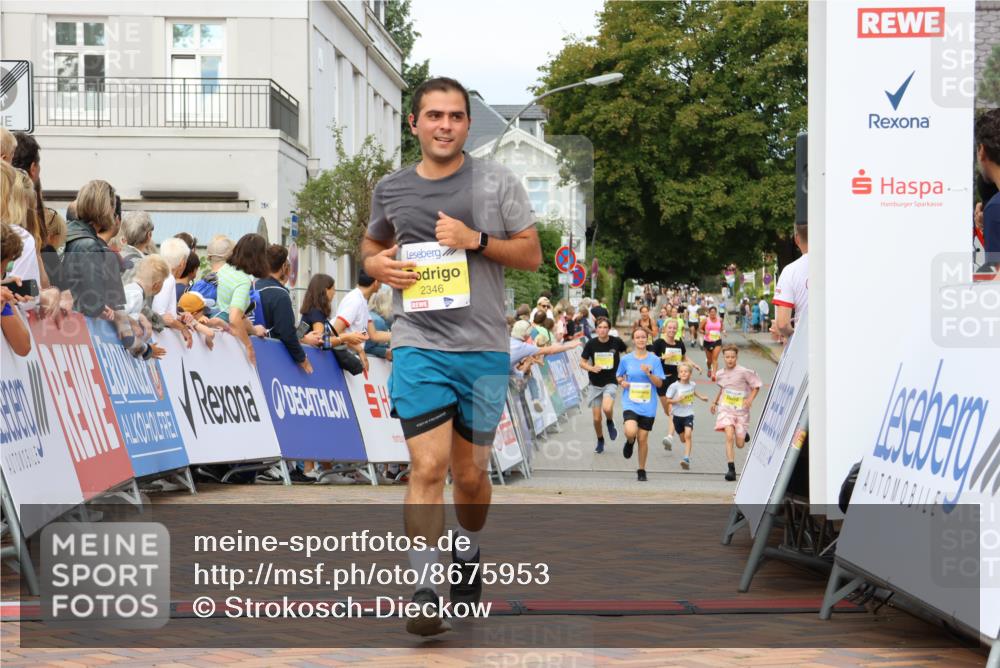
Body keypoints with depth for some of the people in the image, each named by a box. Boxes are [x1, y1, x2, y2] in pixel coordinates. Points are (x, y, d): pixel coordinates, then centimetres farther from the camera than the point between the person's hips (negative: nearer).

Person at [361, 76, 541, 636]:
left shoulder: (498, 181, 3)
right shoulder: (391, 190, 8)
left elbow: (532, 255, 4)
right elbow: (373, 244, 25)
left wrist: (477, 240, -12)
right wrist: (379, 265, 2)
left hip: (485, 349, 1)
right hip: (419, 346, 0)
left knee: (471, 474, 11)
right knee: (428, 466, -14)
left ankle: (470, 554, 39)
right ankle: (425, 593, -11)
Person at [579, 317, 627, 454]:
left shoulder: (616, 342, -8)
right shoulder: (591, 344, -7)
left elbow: (628, 351, 13)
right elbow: (582, 362, 0)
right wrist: (591, 368, -20)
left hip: (611, 382, -2)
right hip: (595, 384, 2)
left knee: (607, 408, -30)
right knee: (597, 418, 5)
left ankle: (610, 422, 5)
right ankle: (600, 441, 32)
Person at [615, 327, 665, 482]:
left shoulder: (654, 359, 0)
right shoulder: (626, 359, 2)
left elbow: (659, 383, -1)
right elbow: (619, 376, 18)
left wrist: (649, 373, -17)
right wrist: (622, 382, -4)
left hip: (648, 405, 0)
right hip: (630, 403, 0)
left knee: (643, 439, 3)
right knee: (631, 432, -24)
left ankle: (642, 470, 20)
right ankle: (629, 442, 14)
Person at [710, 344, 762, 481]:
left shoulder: (744, 372, -9)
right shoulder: (720, 374, 5)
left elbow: (756, 385, -1)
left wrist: (750, 398, -15)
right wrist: (715, 402, 25)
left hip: (741, 410, -1)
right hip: (725, 409, 1)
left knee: (740, 444, 4)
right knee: (729, 436, -21)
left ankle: (743, 434, 42)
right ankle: (731, 469, -22)